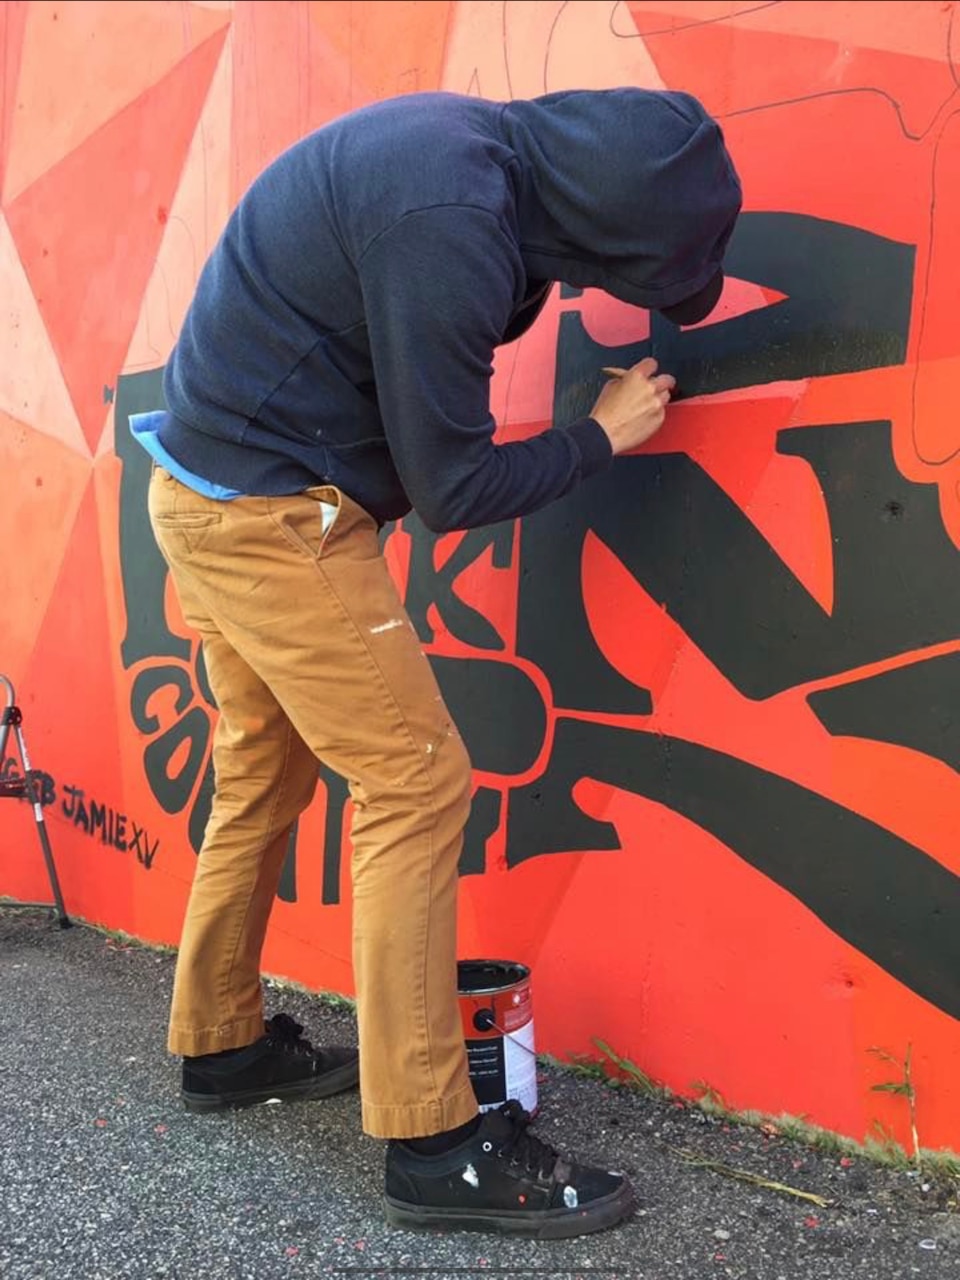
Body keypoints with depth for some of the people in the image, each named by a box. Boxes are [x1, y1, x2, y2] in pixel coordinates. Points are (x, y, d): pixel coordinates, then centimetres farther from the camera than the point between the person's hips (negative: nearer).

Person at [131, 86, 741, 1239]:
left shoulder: (467, 143, 4)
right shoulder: (451, 224, -24)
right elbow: (451, 490, -17)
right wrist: (603, 436, -5)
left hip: (214, 488, 10)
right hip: (275, 514, -10)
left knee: (264, 776, 17)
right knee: (416, 785, -7)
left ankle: (220, 1044, 33)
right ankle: (433, 1145, 1)